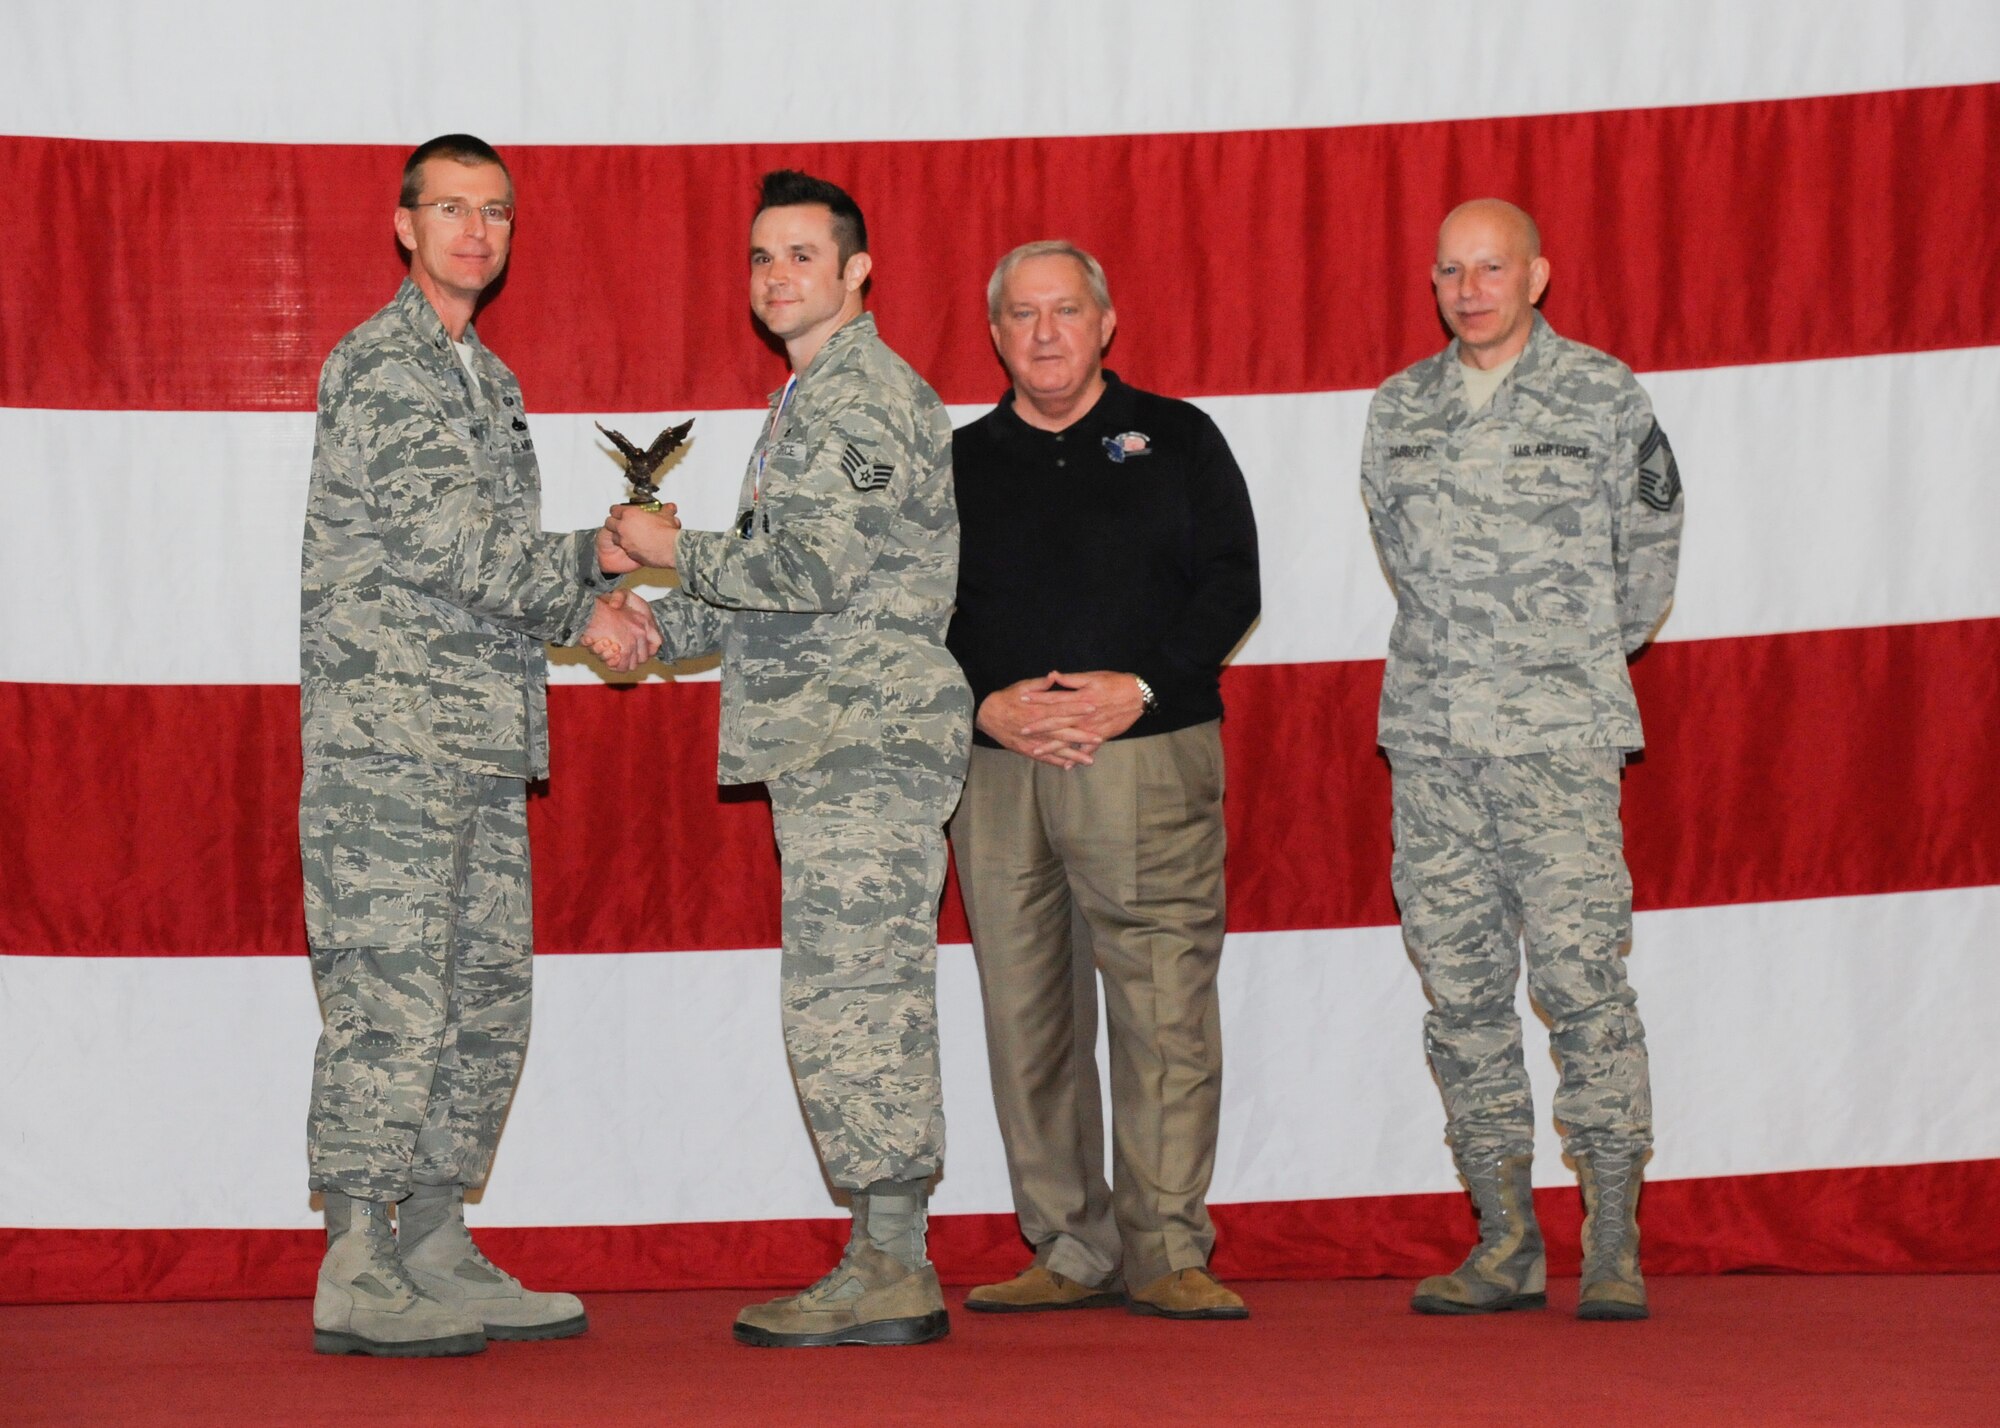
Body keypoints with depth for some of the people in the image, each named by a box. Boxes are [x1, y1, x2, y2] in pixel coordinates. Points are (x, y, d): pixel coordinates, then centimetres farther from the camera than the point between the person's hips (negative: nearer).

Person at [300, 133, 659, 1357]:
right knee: (393, 995, -9)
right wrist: (586, 601, -7)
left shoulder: (487, 379, 21)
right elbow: (443, 533, -16)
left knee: (487, 1002, 9)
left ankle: (436, 1251, 16)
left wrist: (596, 558, 7)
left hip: (482, 741, 9)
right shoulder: (382, 363, -7)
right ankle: (358, 1274, -5)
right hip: (388, 725, -9)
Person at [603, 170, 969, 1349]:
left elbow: (814, 568, -19)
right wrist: (658, 629, 17)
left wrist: (676, 548, -7)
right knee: (865, 1006, 9)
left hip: (868, 745, -10)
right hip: (836, 749, 10)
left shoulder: (866, 394, -9)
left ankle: (890, 1274, -6)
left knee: (852, 1001, -10)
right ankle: (891, 1270, 12)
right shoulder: (816, 401, 23)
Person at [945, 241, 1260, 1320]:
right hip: (995, 762, 3)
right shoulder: (959, 463, 16)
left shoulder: (1176, 440, 10)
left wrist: (1140, 687, -10)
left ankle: (1168, 1251, -4)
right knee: (1026, 1009, 2)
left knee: (1162, 1003, -9)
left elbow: (1230, 585, 3)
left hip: (1147, 753, -3)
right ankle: (1071, 1250, 9)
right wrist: (988, 704, -6)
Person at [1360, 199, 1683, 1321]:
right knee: (1462, 988, 3)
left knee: (1582, 977, -10)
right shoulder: (1398, 410, 12)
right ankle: (1507, 1244, 10)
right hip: (1430, 735, 4)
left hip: (1560, 736, -4)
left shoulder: (1603, 397, 2)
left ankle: (1614, 1249, -4)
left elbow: (1649, 553, 10)